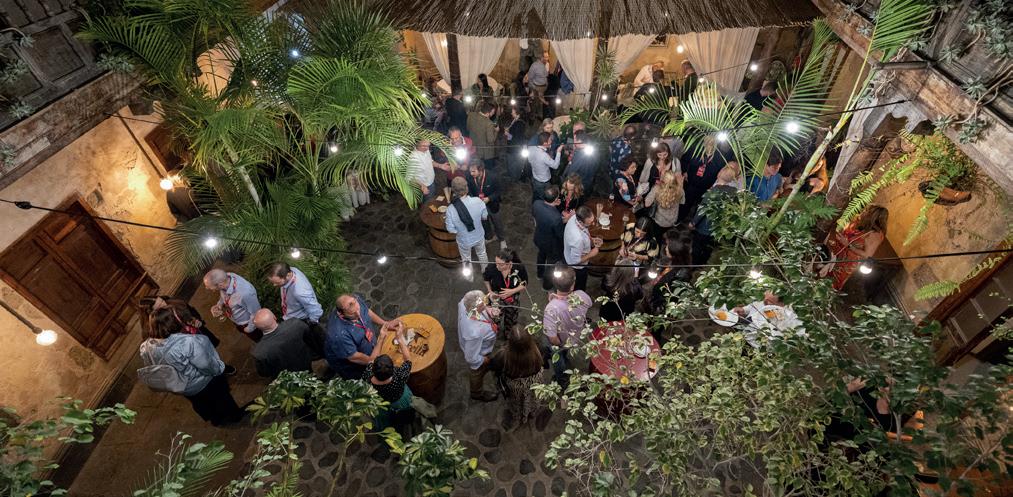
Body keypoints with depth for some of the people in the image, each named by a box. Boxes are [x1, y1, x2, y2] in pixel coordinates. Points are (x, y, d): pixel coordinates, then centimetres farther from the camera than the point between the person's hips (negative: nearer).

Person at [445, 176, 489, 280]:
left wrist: (459, 231, 0)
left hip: (464, 240, -1)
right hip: (479, 236, 1)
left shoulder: (451, 209, -32)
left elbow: (451, 229, -20)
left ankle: (469, 277, 56)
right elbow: (485, 217, -10)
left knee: (466, 259, 29)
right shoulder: (478, 201, -29)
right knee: (482, 254, 33)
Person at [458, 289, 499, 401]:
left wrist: (488, 311, -16)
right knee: (478, 374, 28)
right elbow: (471, 358, -35)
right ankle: (478, 393, 60)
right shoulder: (475, 333, -50)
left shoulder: (464, 303, -33)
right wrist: (485, 360, -13)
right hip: (478, 355, -6)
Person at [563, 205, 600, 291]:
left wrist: (591, 241, -10)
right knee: (579, 290, 24)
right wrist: (591, 254, -20)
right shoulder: (578, 238, -47)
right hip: (577, 267, -8)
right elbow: (576, 261, -32)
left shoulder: (575, 217, -23)